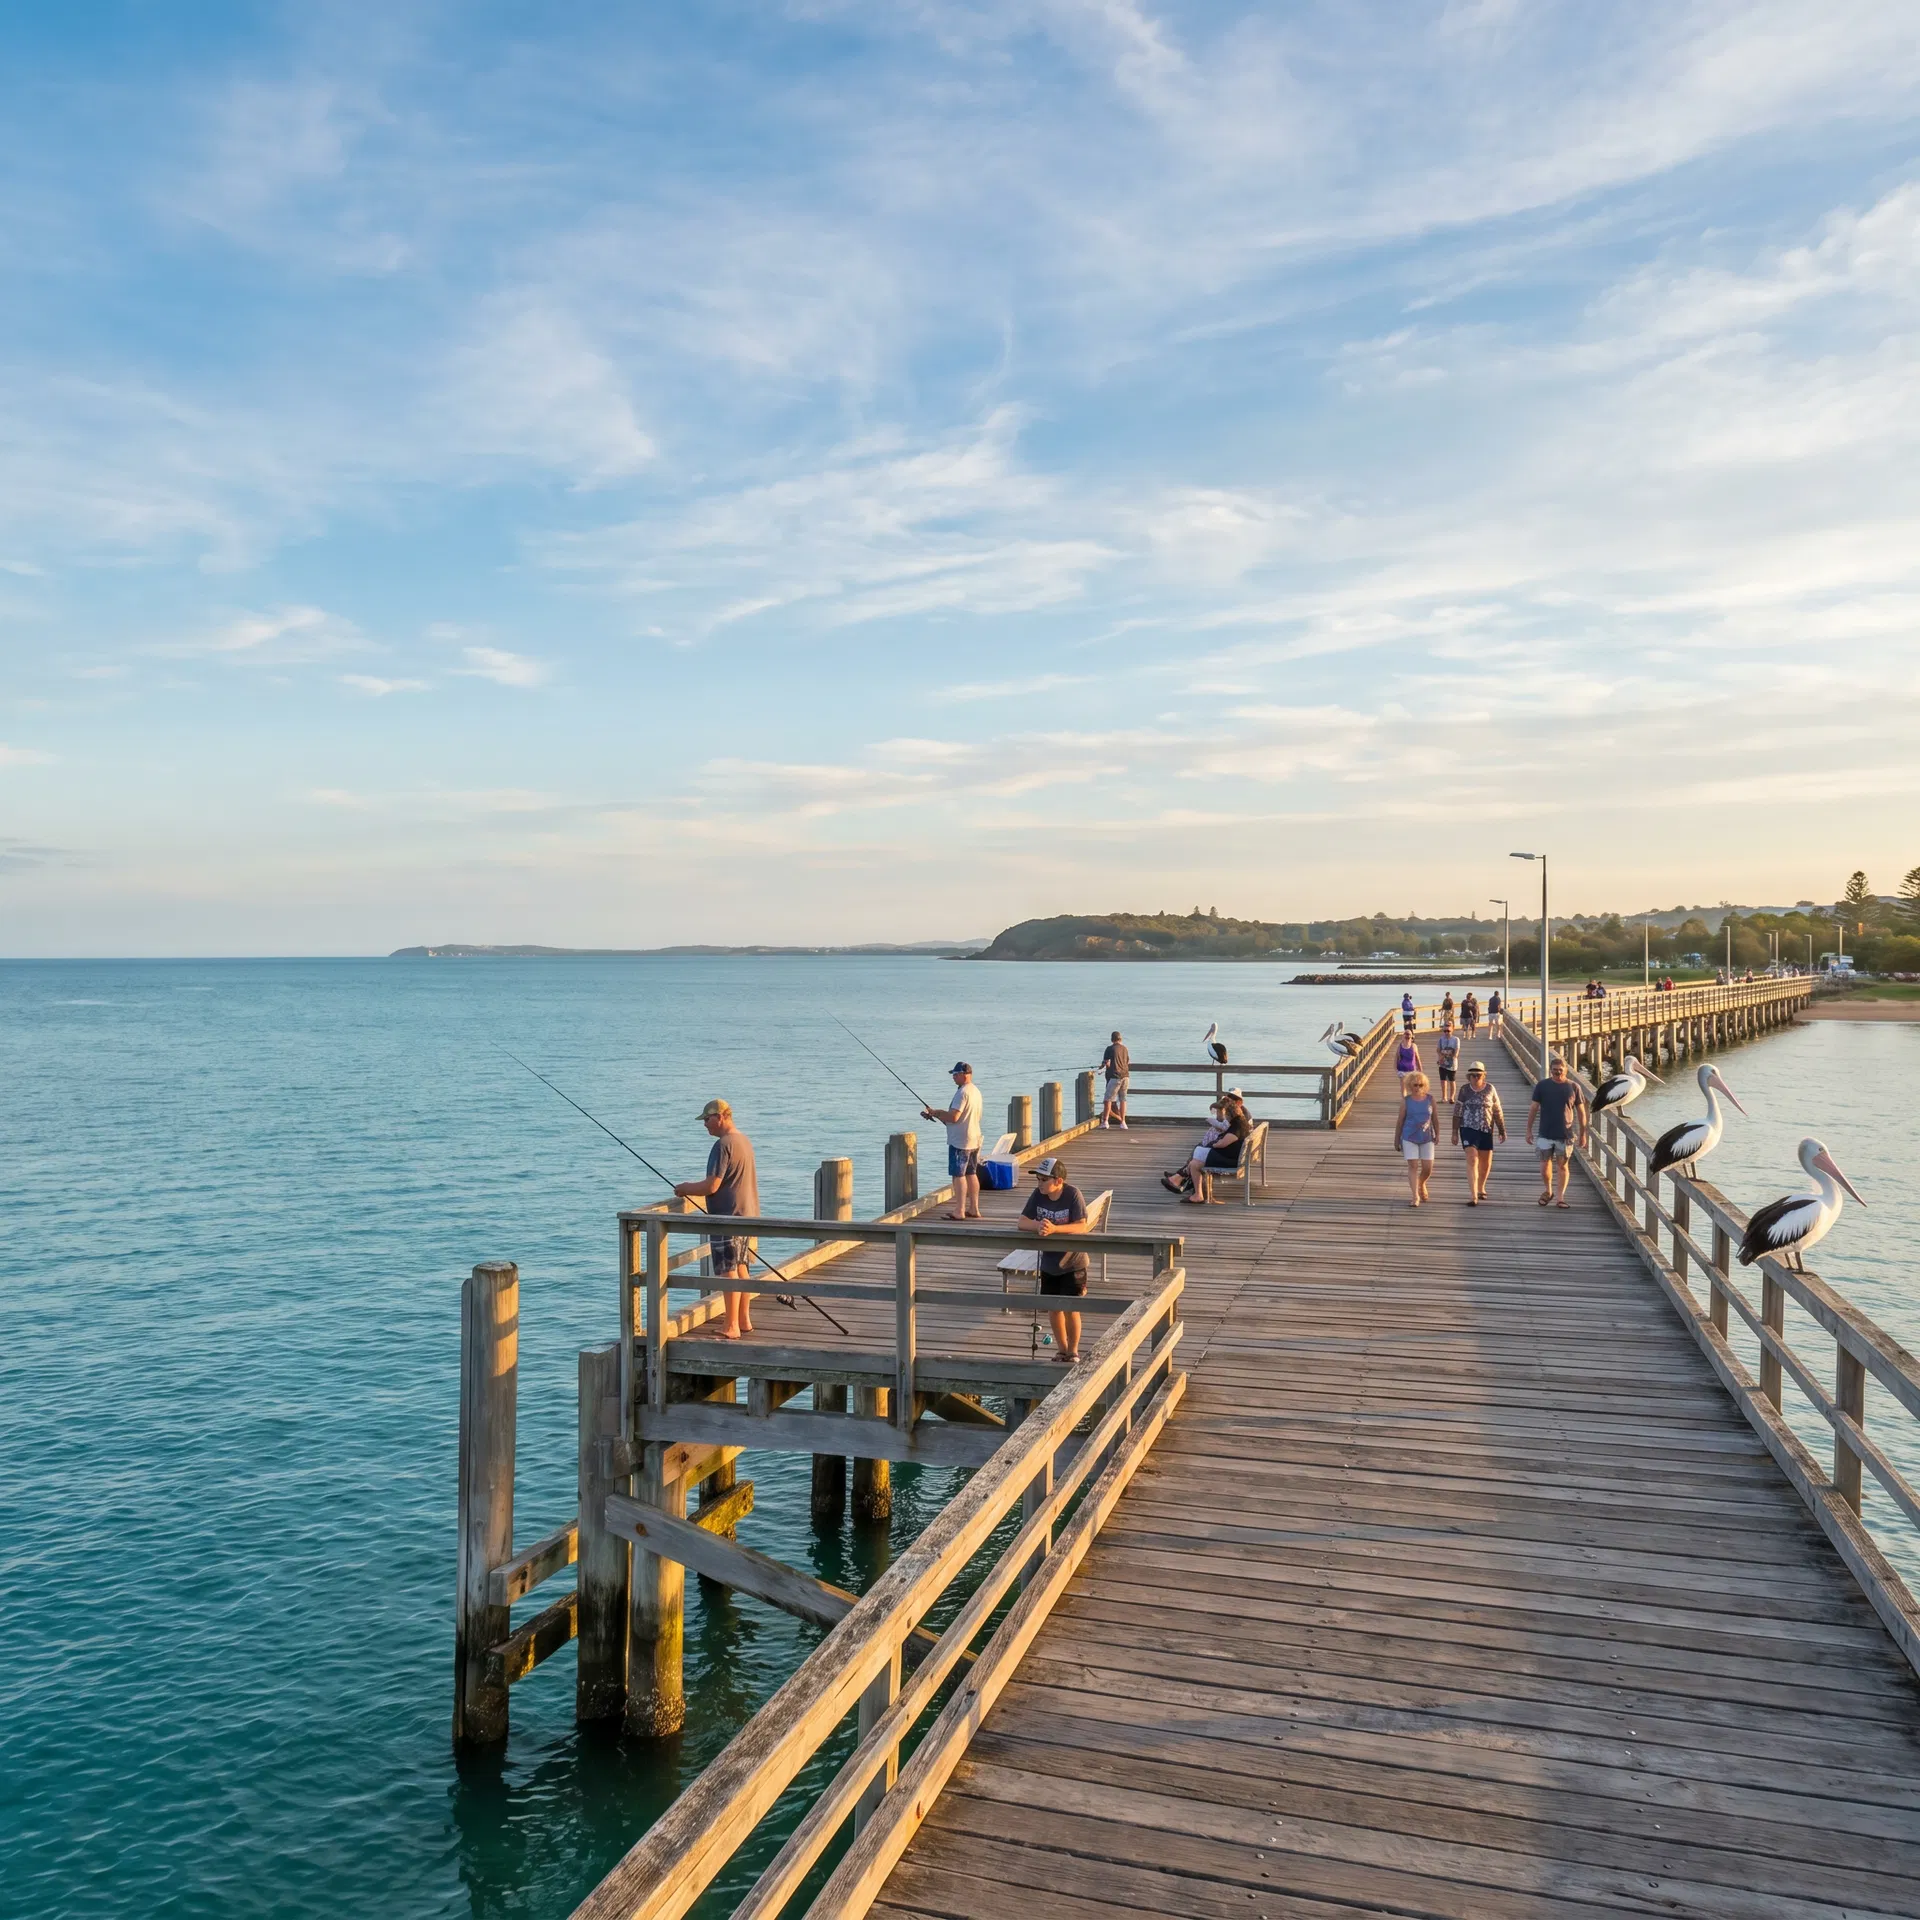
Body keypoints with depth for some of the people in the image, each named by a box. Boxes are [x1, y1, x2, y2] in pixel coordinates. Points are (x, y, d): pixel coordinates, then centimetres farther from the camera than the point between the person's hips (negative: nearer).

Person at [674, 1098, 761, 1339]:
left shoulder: (723, 1145, -17)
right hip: (747, 1214, 10)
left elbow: (711, 1186, -20)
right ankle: (744, 1321, 22)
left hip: (727, 1217, -10)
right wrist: (694, 1187, 22)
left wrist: (686, 1189, -3)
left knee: (728, 1272, -3)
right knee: (740, 1268, 16)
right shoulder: (744, 1141, 13)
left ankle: (731, 1327, 1)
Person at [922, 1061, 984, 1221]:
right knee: (971, 1174, 13)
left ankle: (959, 1211, -6)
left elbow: (953, 1117, -23)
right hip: (974, 1140, 10)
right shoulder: (976, 1091, 14)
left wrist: (935, 1113, -7)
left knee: (958, 1175, -6)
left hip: (960, 1142, -10)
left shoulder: (962, 1092, -17)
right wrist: (938, 1114, 18)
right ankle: (974, 1209, 17)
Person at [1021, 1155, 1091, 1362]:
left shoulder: (1073, 1194, -20)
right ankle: (1061, 1349, 32)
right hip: (1048, 1264, 5)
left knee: (1070, 1308, -3)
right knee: (1053, 1308, 13)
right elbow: (1022, 1221, -10)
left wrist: (1054, 1229, -40)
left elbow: (1082, 1226, -27)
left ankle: (1073, 1351, 17)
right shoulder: (1037, 1194, -8)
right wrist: (1037, 1225, -32)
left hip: (1072, 1263, -5)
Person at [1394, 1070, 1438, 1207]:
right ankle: (1415, 1196, -6)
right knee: (1413, 1166, -8)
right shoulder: (1406, 1100, -1)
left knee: (1428, 1168, 1)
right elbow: (1400, 1121, 3)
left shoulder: (1430, 1099, 4)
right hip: (1409, 1138, -2)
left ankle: (1421, 1184, 34)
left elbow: (1435, 1119, 10)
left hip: (1427, 1138, 2)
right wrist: (1396, 1139, 4)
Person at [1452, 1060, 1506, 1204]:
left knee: (1486, 1162, 13)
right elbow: (1457, 1112, 2)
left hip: (1486, 1130, 2)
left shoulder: (1490, 1089, 1)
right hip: (1468, 1129, -2)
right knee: (1472, 1160, -12)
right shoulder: (1465, 1090, -1)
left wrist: (1502, 1131, 7)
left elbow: (1497, 1112, 6)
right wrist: (1455, 1133, 0)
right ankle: (1473, 1196, -15)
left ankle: (1481, 1188, 37)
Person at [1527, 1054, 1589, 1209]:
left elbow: (1581, 1111, 4)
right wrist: (1529, 1129, 1)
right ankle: (1548, 1191, 27)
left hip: (1566, 1135, 0)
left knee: (1563, 1166, 7)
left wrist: (1583, 1133, 4)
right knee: (1545, 1166, 2)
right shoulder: (1542, 1086, -1)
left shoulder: (1574, 1087, -1)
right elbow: (1533, 1108, 3)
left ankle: (1560, 1197, 17)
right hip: (1545, 1134, 0)